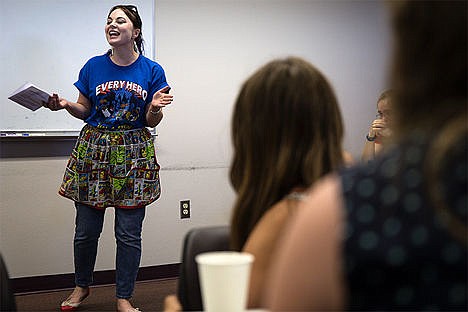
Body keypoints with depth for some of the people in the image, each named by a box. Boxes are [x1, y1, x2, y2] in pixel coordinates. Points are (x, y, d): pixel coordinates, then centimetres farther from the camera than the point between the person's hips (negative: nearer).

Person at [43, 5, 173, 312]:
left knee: (129, 233, 2)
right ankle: (82, 286, 32)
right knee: (86, 229, 8)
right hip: (94, 147, 1)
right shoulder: (93, 67, 4)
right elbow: (85, 110, 11)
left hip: (133, 154, -1)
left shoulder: (152, 71, 0)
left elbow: (151, 121, 2)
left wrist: (156, 108, -19)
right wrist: (65, 104, -8)